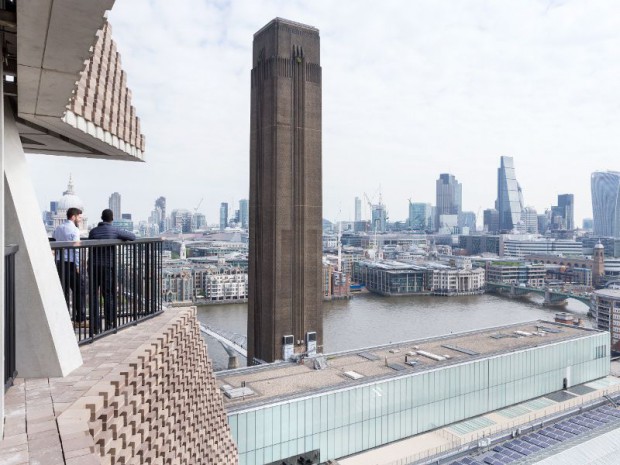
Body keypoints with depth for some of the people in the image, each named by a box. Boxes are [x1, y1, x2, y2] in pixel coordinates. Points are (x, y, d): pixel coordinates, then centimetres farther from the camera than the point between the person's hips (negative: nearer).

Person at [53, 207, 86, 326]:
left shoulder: (58, 228, 13)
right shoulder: (74, 230, -10)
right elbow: (76, 249, -16)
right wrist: (78, 265, -12)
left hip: (59, 263, 7)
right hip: (71, 263, -7)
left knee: (63, 290, 11)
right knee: (79, 291, 0)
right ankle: (80, 319, 3)